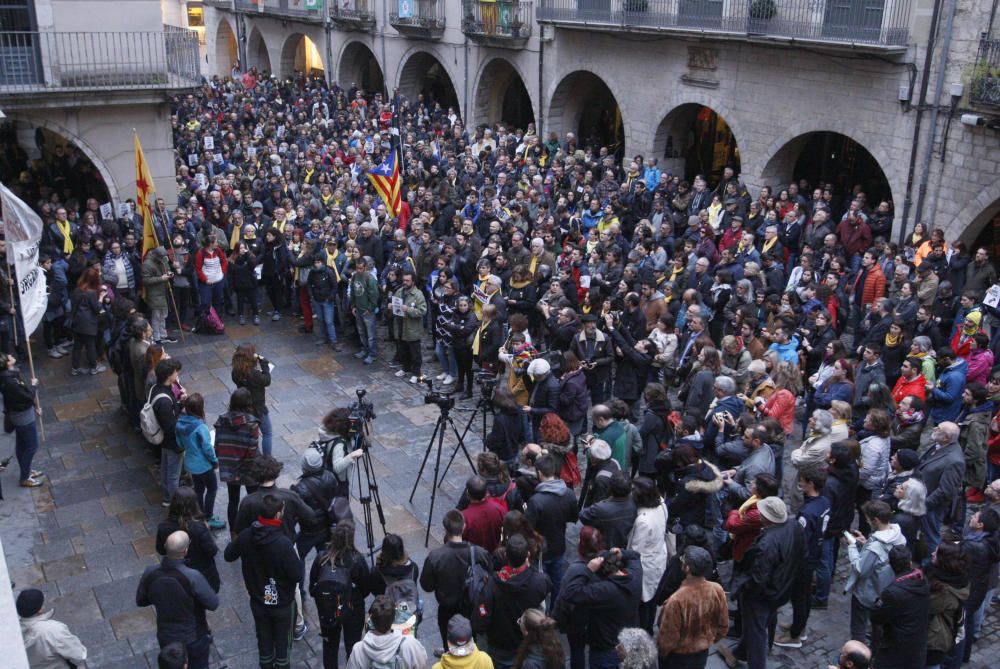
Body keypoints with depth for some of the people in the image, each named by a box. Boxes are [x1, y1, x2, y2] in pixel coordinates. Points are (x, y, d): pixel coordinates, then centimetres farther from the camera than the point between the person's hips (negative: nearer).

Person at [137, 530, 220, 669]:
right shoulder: (193, 577, -33)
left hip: (166, 638, 4)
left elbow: (140, 601, -1)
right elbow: (213, 604, -21)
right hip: (194, 639, -4)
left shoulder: (150, 573, -20)